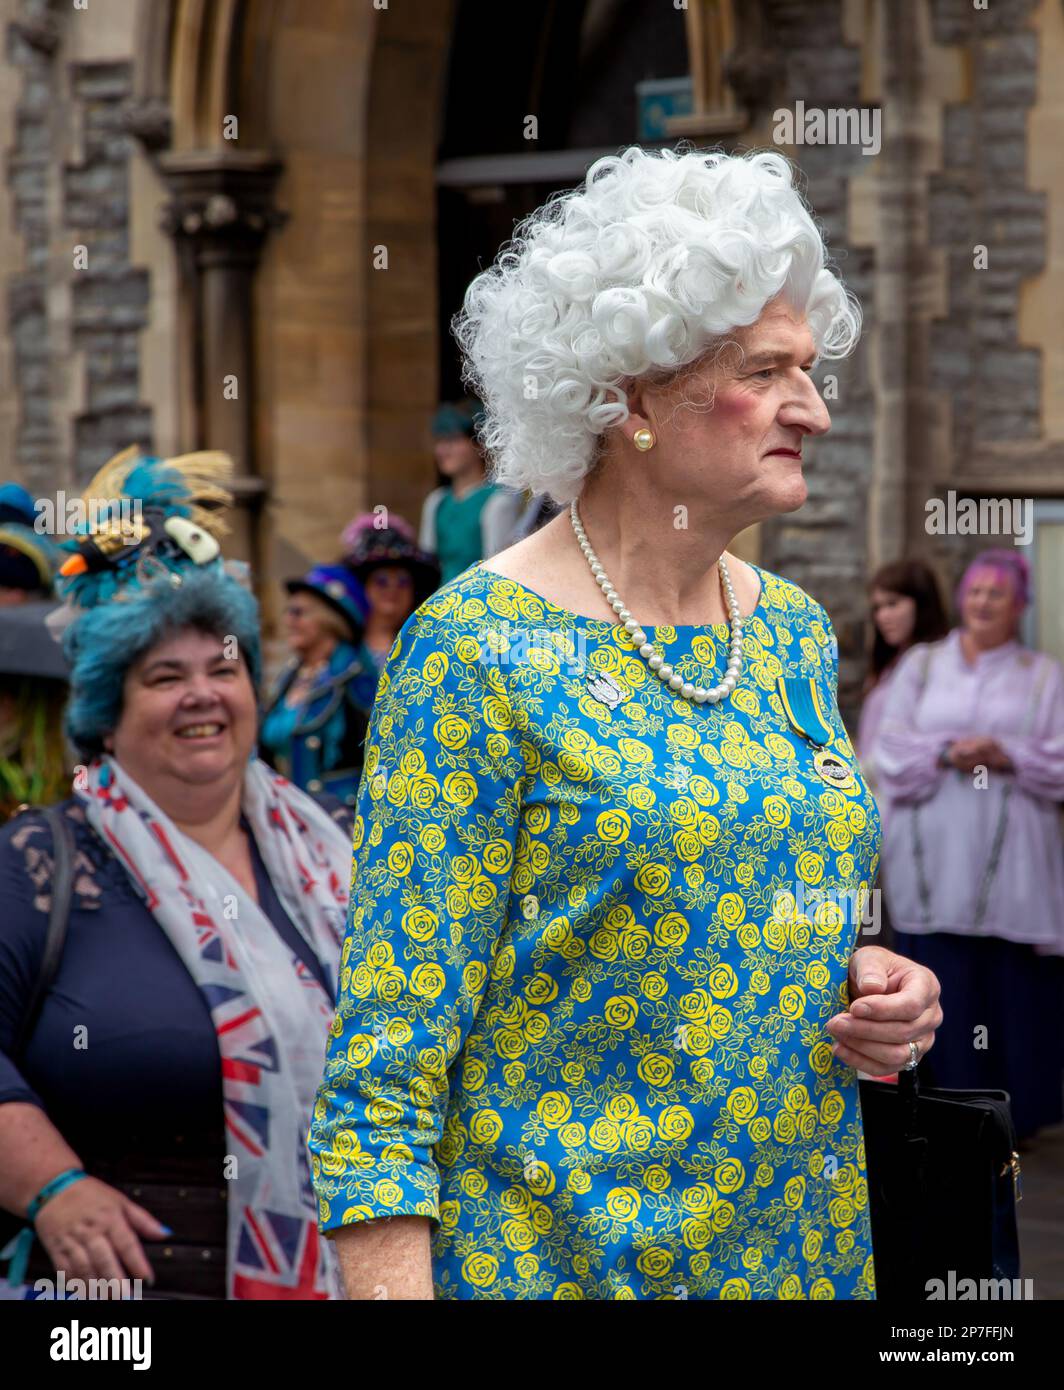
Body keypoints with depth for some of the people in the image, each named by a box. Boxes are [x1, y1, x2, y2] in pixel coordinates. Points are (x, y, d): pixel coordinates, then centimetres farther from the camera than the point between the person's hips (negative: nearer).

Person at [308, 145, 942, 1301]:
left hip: (809, 1242, 7)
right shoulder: (481, 650, -14)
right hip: (557, 1255, -6)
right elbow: (390, 1024, -15)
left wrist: (865, 990, -1)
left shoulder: (795, 632, 7)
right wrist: (390, 1286, -22)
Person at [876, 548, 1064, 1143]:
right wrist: (945, 754, -13)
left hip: (1011, 857, -1)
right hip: (934, 856, 1)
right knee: (944, 984, -2)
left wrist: (1008, 758, -14)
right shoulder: (922, 665, 14)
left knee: (1013, 981, -2)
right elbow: (891, 750, 4)